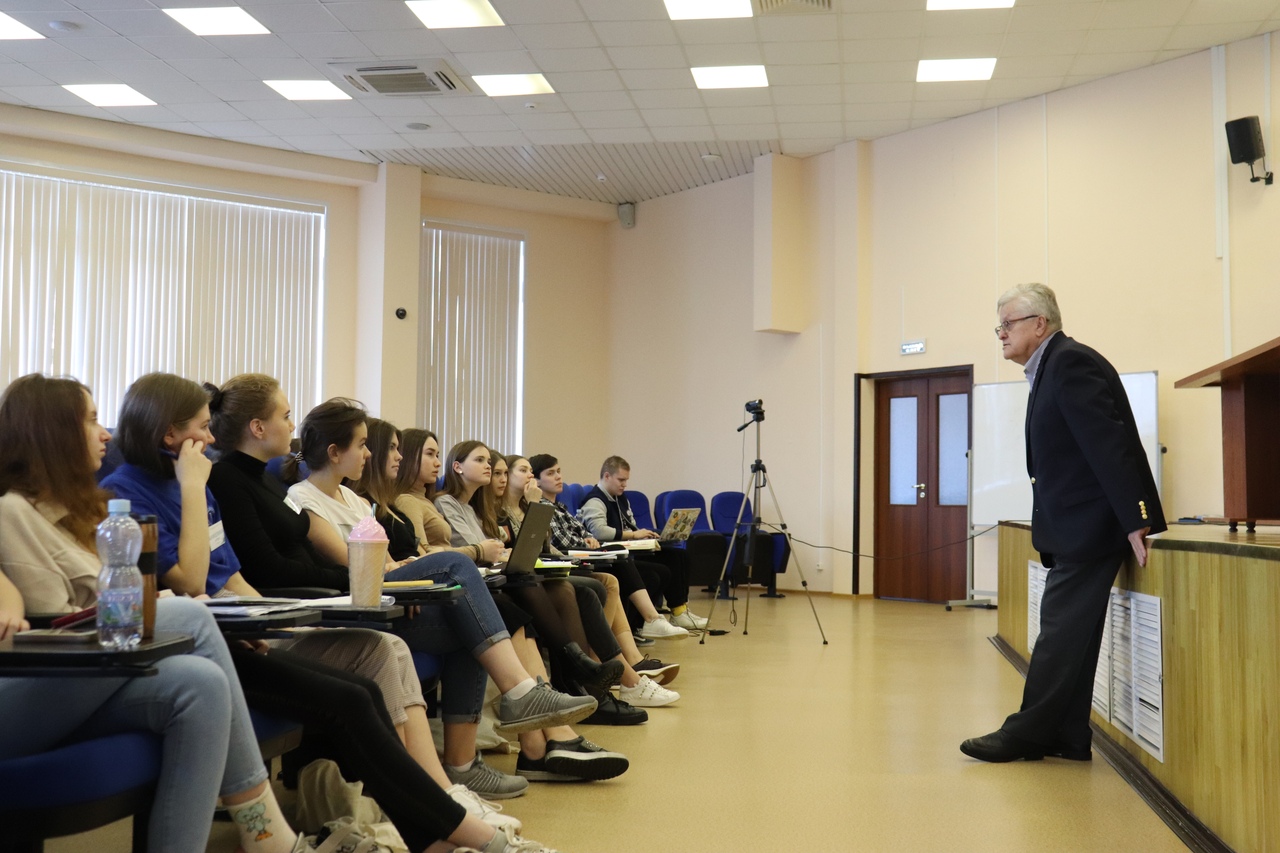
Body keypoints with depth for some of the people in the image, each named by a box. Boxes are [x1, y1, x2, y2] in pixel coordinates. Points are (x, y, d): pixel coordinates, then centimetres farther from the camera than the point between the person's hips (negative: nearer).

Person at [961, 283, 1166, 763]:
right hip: (1074, 530, 10)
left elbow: (1110, 445, -21)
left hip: (1088, 526, -10)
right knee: (1069, 633, 12)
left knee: (1062, 631, -5)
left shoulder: (1071, 363, -15)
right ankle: (1067, 738, 18)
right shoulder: (1051, 368, 17)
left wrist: (1134, 523, -23)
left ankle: (1028, 734, 2)